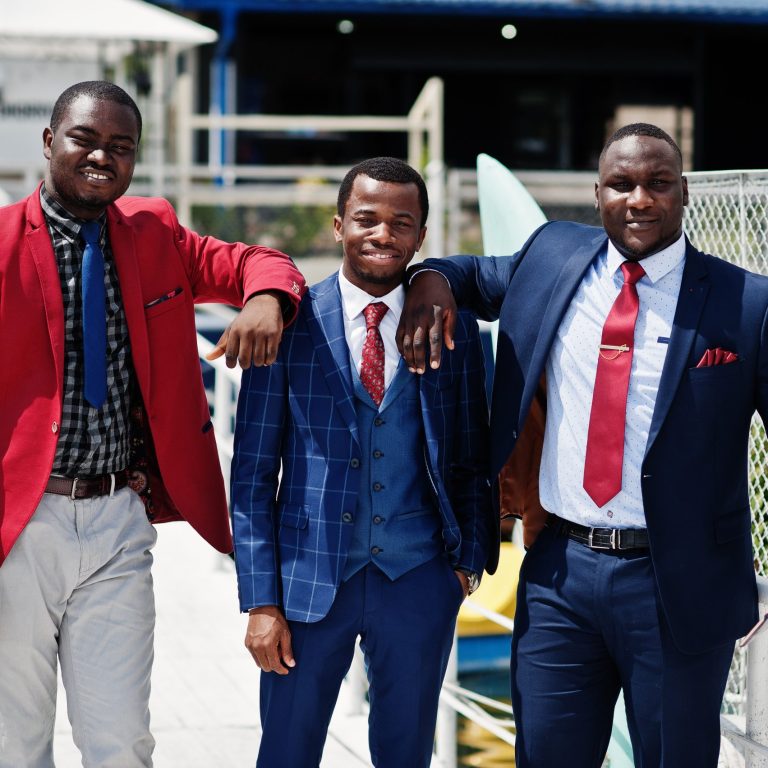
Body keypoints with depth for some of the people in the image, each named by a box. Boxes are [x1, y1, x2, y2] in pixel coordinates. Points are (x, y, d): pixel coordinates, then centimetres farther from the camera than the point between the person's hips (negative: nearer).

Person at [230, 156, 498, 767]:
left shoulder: (453, 328, 2)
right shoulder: (291, 324, -3)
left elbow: (472, 459, 10)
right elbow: (253, 474, -2)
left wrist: (470, 556, 0)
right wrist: (261, 600, -6)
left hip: (419, 580, 1)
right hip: (310, 578, -1)